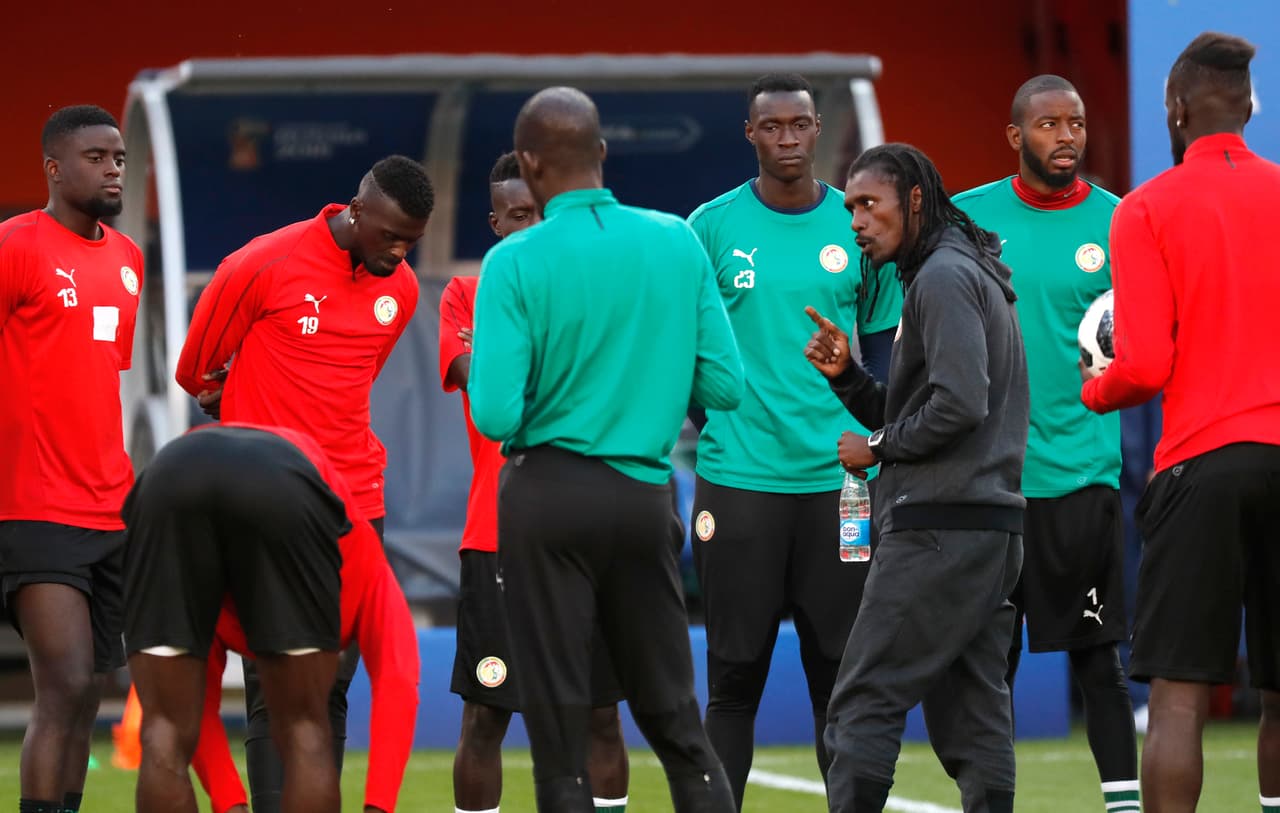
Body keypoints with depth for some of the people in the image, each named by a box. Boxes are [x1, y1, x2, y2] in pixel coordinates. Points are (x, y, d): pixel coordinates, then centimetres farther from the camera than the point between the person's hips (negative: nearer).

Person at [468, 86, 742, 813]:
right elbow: (724, 385, 0)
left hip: (550, 495, -3)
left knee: (561, 724, 4)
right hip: (645, 494, 3)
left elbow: (495, 416, -16)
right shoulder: (678, 242, -1)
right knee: (674, 714, 11)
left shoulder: (515, 263, -11)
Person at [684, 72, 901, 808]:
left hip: (839, 478, 1)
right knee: (735, 674, 0)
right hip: (740, 477, -1)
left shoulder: (857, 227, 6)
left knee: (841, 671, 4)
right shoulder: (712, 226, 1)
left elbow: (886, 354, 12)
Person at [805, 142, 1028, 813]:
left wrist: (879, 449, -8)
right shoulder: (976, 277, 22)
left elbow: (961, 404, -21)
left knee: (863, 706, -10)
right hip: (988, 530, 10)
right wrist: (844, 375, 8)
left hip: (939, 528, -10)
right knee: (974, 717, 7)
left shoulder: (944, 277, -10)